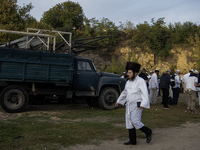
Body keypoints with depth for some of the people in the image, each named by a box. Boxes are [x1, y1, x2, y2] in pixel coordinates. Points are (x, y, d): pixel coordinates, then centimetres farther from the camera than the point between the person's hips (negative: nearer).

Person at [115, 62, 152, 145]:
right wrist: (118, 101, 25)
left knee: (135, 121, -12)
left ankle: (148, 132, 14)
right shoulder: (128, 82, 12)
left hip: (137, 105, -8)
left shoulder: (141, 81, -11)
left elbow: (145, 94, -17)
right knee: (129, 122, 8)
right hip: (129, 105, 8)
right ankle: (132, 141, 18)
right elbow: (124, 92, 24)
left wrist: (143, 104, -26)